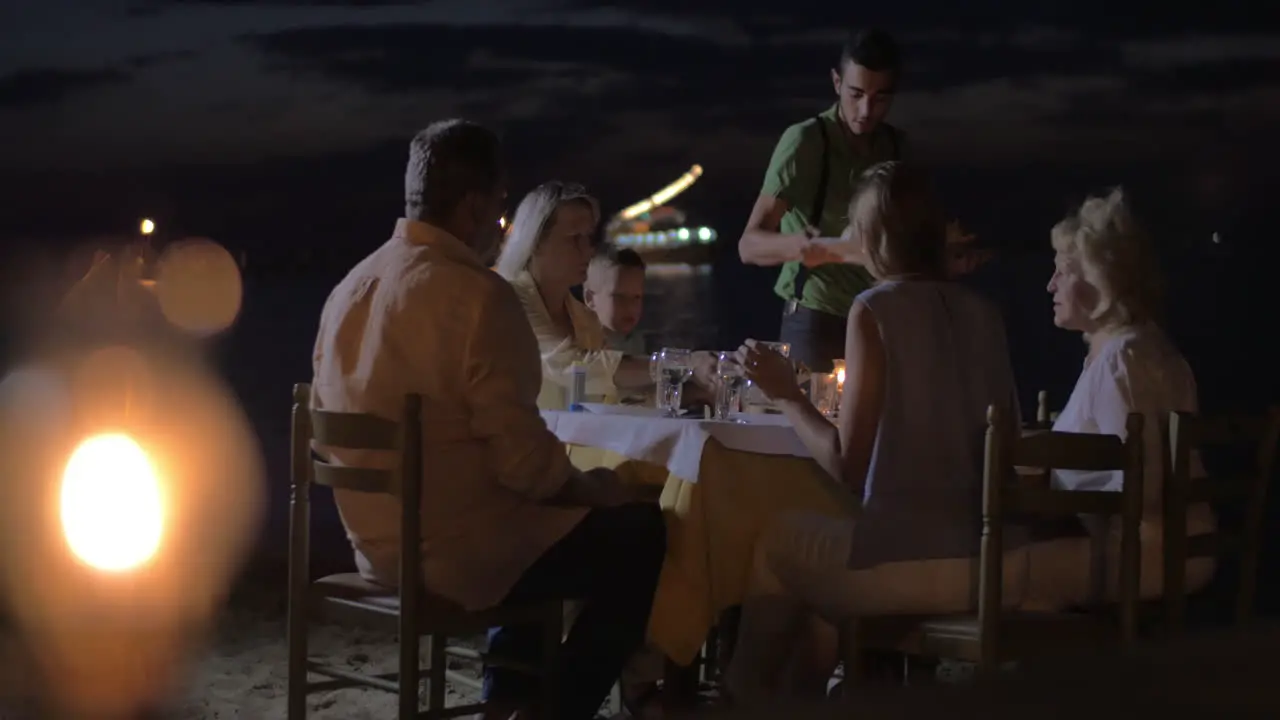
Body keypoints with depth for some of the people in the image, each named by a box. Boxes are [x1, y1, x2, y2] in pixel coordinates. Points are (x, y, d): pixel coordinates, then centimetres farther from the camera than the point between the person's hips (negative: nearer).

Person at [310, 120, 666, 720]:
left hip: (376, 543, 9)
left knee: (556, 521, 31)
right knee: (641, 533, 7)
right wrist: (593, 486, -1)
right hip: (457, 549, -9)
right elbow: (523, 460, -23)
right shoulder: (478, 295, -21)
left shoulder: (351, 286, 5)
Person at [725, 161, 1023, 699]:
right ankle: (803, 693, 40)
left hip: (912, 565, -7)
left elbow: (847, 464, -12)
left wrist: (788, 396, 3)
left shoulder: (875, 310, -9)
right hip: (997, 562, 7)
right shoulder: (983, 314, 8)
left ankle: (752, 693, 38)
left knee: (778, 544, 20)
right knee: (816, 536, 30)